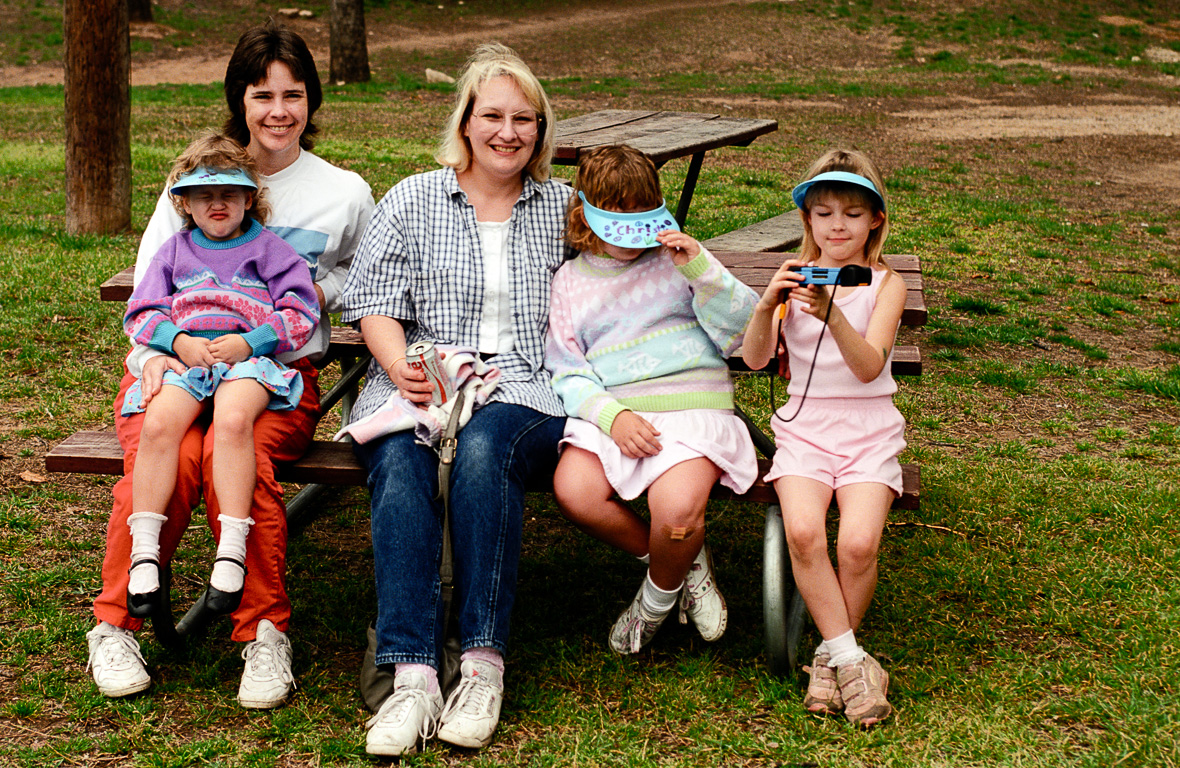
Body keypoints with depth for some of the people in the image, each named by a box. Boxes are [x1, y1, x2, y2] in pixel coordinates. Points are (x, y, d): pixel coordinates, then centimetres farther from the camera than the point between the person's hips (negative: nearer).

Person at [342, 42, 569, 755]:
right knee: (400, 465, -33)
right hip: (418, 382, 1)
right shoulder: (412, 200, 16)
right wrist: (399, 364, -11)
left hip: (525, 389, 0)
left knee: (483, 448, -36)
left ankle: (484, 664, -33)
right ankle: (413, 676, -39)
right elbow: (376, 301, 7)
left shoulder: (563, 207, 20)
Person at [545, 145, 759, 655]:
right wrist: (612, 416, -11)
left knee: (676, 508, -31)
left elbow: (742, 330, 3)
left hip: (692, 407, -2)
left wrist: (700, 270, -12)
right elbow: (567, 373, 8)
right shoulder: (570, 282, 14)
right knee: (573, 490, -27)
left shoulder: (678, 260, 10)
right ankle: (686, 562, -2)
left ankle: (661, 594, 5)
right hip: (609, 414, 3)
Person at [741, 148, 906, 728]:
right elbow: (755, 359, -7)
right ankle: (850, 659, -14)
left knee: (858, 543, -24)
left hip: (868, 432, -1)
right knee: (803, 531, -27)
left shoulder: (885, 284, 3)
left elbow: (869, 367, -13)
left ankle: (831, 653, -1)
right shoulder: (796, 278, 7)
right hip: (804, 427, 1)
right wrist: (766, 305, -26)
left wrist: (831, 315, -30)